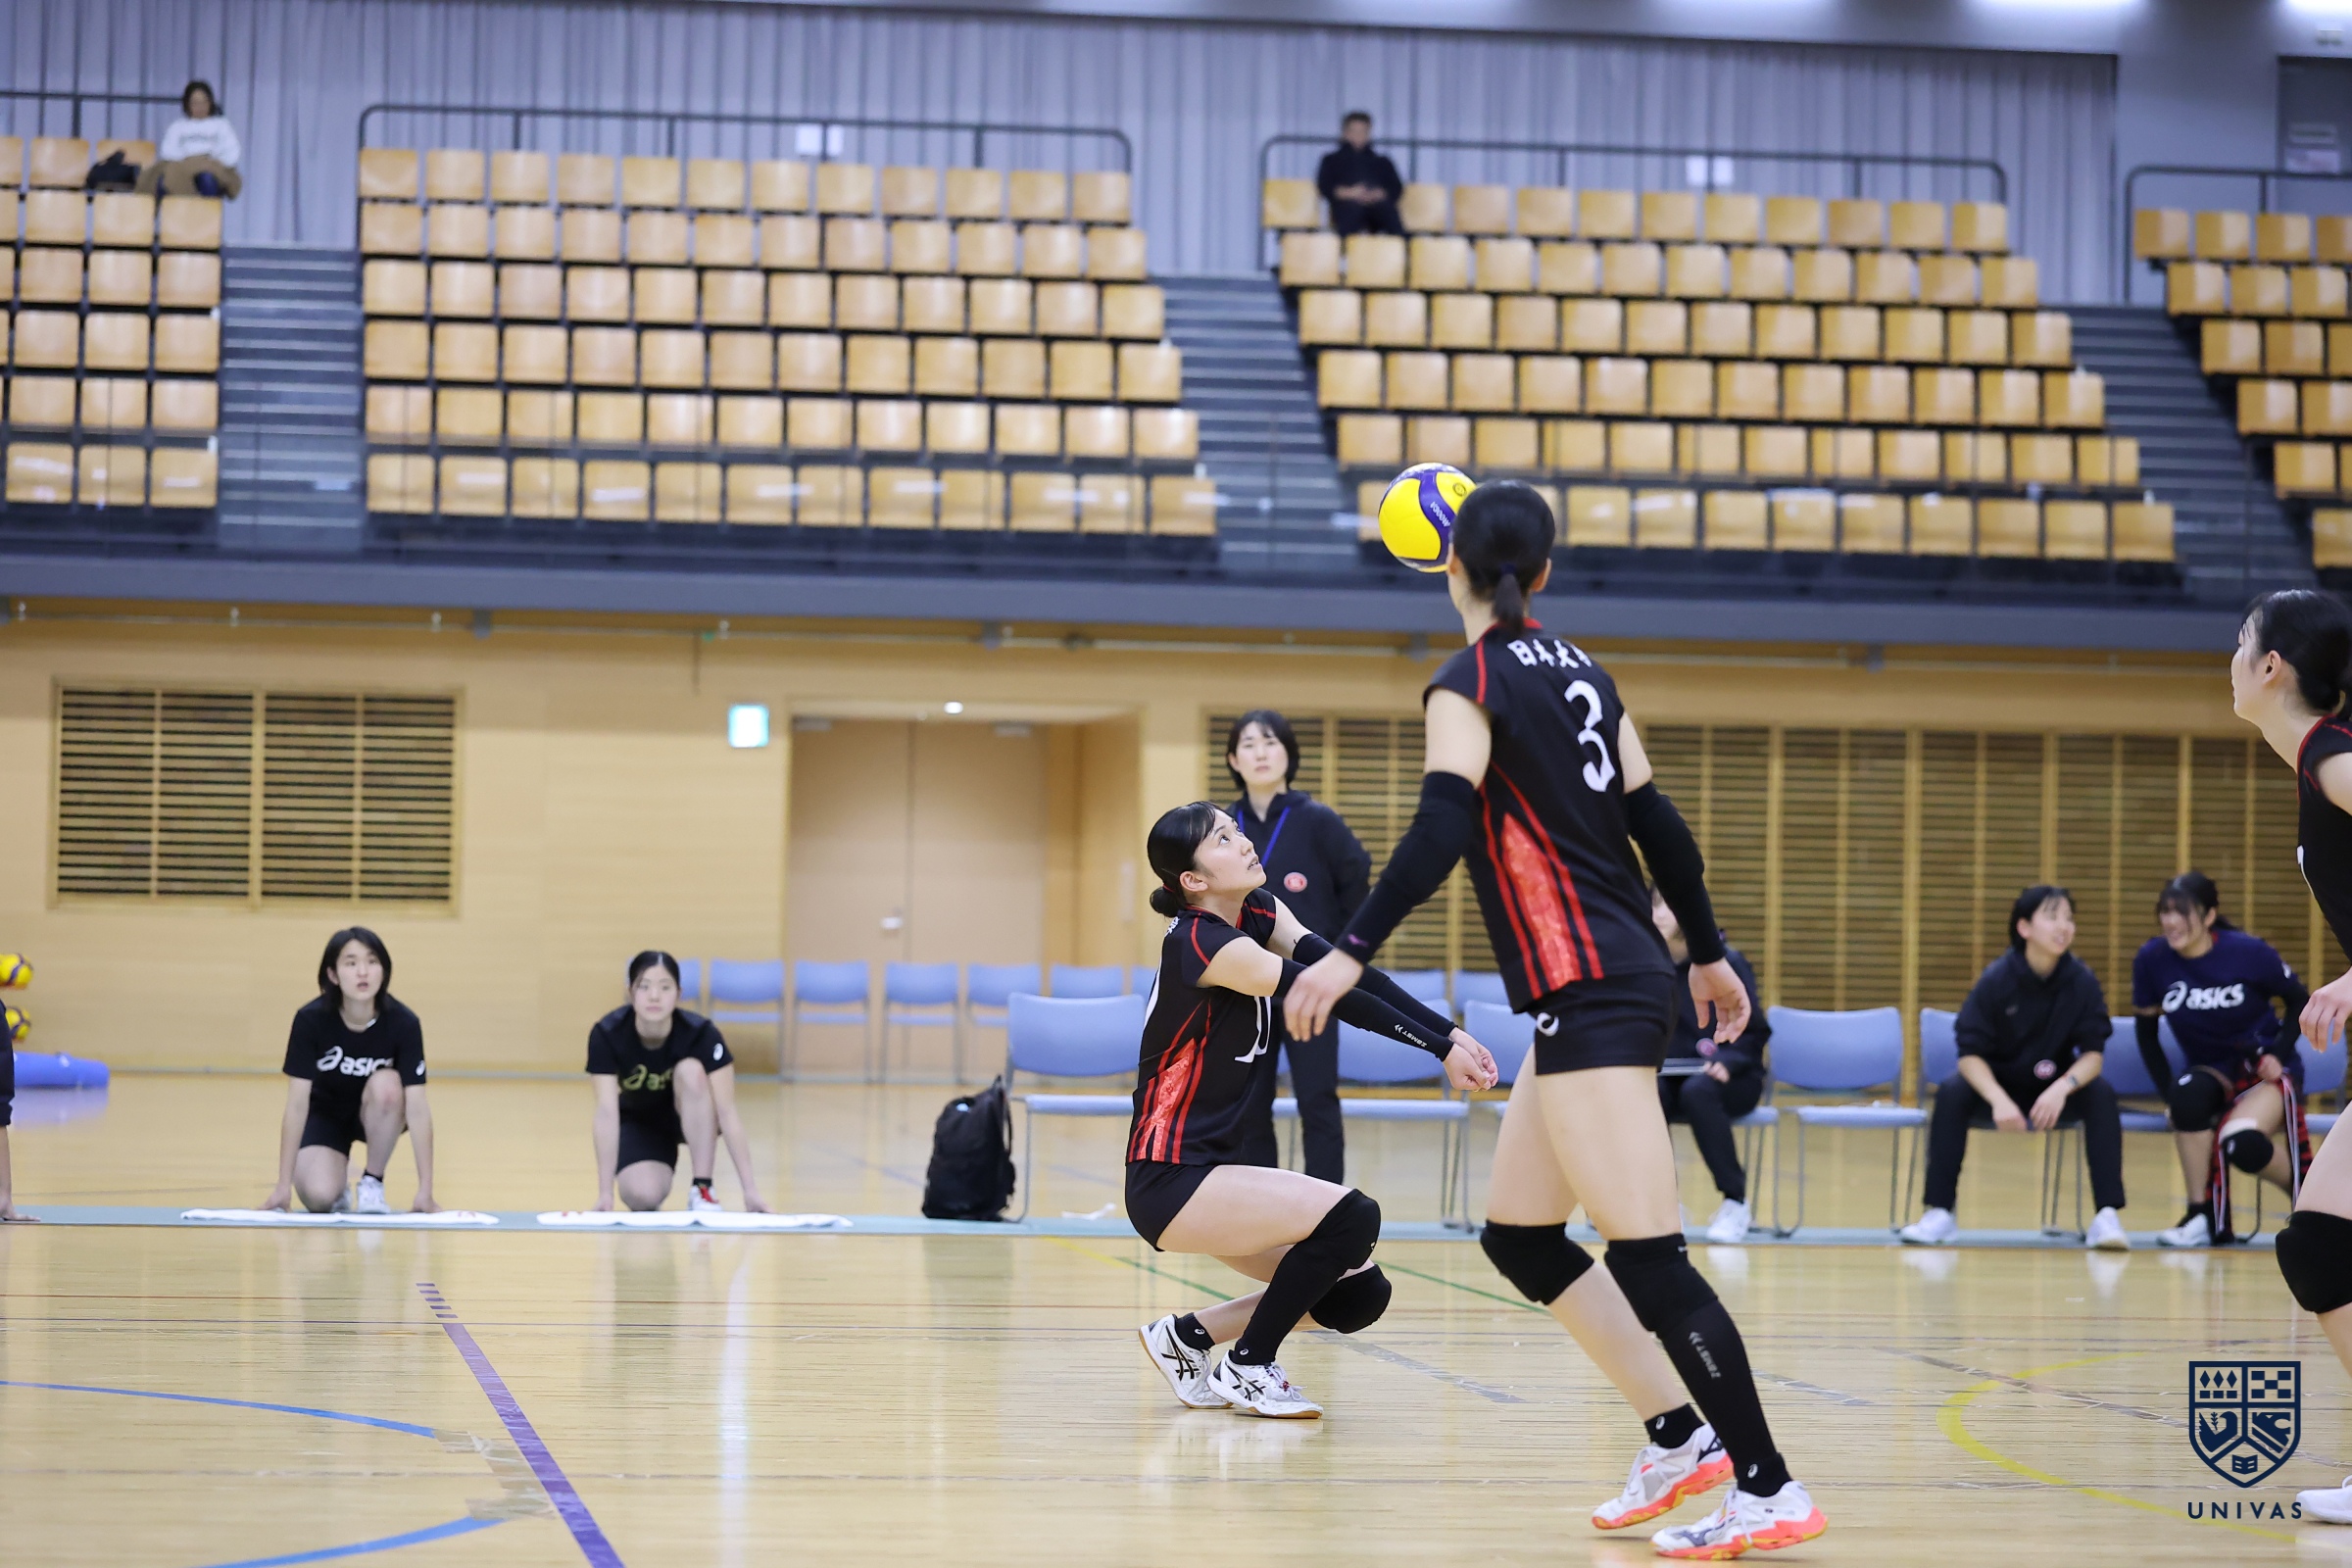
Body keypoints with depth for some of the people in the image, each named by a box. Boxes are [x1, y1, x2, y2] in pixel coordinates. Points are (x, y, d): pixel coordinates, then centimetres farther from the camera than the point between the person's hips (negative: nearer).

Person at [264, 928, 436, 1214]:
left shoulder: (403, 1023, -26)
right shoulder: (311, 1019, -26)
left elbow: (417, 1108, -27)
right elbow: (297, 1104, -24)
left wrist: (425, 1192, -30)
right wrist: (283, 1186, -25)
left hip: (378, 1116, 1)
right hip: (324, 1114, -1)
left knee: (386, 1086, -35)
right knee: (319, 1196, -27)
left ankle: (372, 1182, -12)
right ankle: (339, 1177, 11)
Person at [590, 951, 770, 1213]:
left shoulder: (701, 1033, -30)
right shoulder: (607, 1035, -28)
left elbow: (727, 1113, -32)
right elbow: (607, 1113, -30)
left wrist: (750, 1189, -37)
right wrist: (605, 1193, -35)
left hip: (691, 1117, 0)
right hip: (637, 1121, 0)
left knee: (691, 1070, -34)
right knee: (643, 1195, -30)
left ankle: (702, 1190, -24)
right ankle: (662, 1170, 9)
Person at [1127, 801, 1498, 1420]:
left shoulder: (1259, 910, 7)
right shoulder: (1200, 944, -19)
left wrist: (1449, 1031, -18)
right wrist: (1441, 1047, -24)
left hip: (1216, 1169, 9)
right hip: (1170, 1182, -9)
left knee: (1357, 1292, 1)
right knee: (1351, 1217, -23)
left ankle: (1186, 1336, 15)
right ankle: (1246, 1368, -5)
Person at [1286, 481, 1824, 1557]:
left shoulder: (1471, 681, -7)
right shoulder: (1580, 673, 15)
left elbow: (1440, 832, -21)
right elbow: (1657, 824, 19)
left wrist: (1353, 953, -23)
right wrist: (1708, 957, 27)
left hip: (1588, 996, -9)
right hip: (1626, 979, 9)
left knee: (1645, 1254, -10)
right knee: (1517, 1237, 15)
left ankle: (1769, 1492, -11)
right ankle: (1680, 1442, 16)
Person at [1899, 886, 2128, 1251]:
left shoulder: (2082, 982, -14)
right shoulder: (1996, 979, -17)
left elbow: (2093, 1053, -14)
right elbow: (1970, 1054, -18)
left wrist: (2063, 1087, -36)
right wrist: (1998, 1099, -36)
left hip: (2056, 1088, 1)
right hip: (1998, 1083, -1)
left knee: (2101, 1094, -28)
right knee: (1951, 1093, -29)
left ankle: (2107, 1215, -28)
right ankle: (1940, 1213, -22)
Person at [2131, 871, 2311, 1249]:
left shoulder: (2248, 952, -16)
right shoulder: (2151, 960, -10)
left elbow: (2300, 1002, 1)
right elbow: (2147, 1033, 3)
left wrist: (2279, 1055, -11)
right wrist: (2169, 1094, -5)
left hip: (2266, 1071, -3)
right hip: (2213, 1072, 3)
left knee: (2242, 1143, -33)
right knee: (2188, 1093, -35)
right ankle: (2203, 1217, -23)